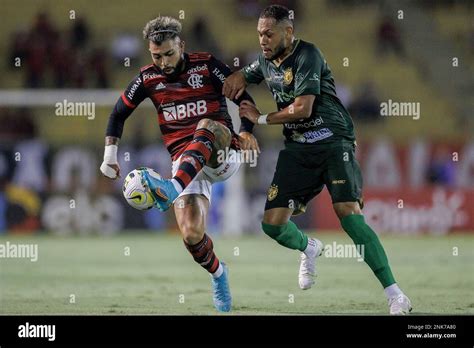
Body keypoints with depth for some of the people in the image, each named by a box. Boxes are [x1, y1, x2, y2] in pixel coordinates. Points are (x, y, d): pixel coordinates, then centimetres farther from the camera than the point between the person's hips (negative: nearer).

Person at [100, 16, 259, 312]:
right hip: (186, 163, 2)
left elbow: (244, 99, -2)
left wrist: (246, 132, -19)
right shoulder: (149, 78, 5)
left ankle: (173, 189, -52)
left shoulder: (206, 66, -3)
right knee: (192, 234, -16)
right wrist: (110, 155, 10)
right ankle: (218, 273, 15)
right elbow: (120, 113, 17)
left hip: (223, 156, -2)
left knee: (207, 125, -37)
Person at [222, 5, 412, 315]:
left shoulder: (307, 55, -13)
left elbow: (303, 108, -20)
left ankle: (394, 294, -20)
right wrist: (237, 79, 10)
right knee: (273, 223, -4)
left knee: (348, 214, -22)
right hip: (297, 147, 7)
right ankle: (309, 249, 31)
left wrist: (261, 119, -6)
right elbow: (243, 76, 36)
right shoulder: (266, 61, 13)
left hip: (333, 141, -7)